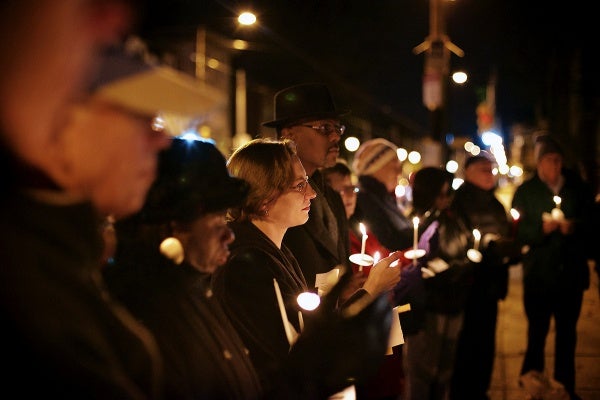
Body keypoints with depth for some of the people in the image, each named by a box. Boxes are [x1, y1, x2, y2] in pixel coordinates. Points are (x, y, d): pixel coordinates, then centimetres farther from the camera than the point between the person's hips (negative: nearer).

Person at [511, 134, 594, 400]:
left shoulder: (578, 188, 6)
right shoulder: (525, 192, 2)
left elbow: (591, 224, 6)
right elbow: (519, 233, -4)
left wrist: (574, 227, -14)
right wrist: (542, 228, -21)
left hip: (571, 271, 2)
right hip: (539, 273, -2)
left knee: (567, 331, 10)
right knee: (538, 329, 0)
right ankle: (531, 374, 22)